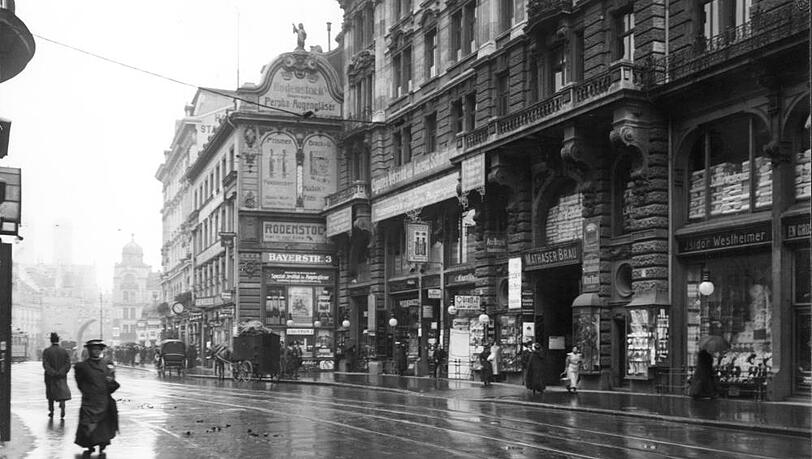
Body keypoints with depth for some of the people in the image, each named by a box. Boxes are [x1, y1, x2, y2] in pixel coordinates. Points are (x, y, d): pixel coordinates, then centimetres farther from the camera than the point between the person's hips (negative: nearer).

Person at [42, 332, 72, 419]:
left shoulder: (46, 351, -3)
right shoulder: (65, 351, 1)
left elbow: (45, 364, -13)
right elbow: (68, 365, -8)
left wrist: (52, 372, -14)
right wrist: (61, 372, -9)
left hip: (50, 377, 0)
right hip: (62, 377, 0)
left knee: (50, 394, 15)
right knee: (62, 393, -2)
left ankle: (51, 411, 22)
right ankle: (62, 408, -26)